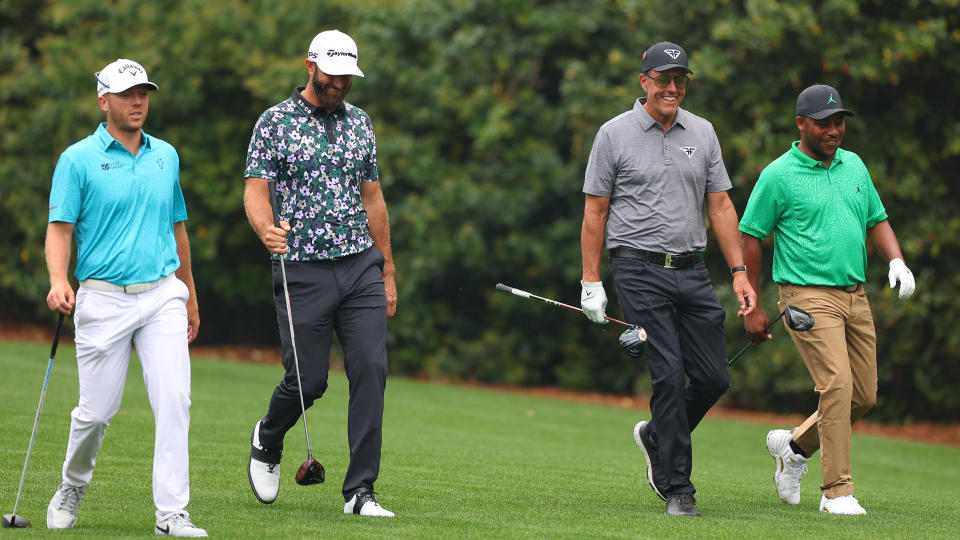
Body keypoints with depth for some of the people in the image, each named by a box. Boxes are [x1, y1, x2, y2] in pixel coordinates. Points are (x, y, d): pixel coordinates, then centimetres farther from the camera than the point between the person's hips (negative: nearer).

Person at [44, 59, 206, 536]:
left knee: (174, 401, -11)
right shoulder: (78, 160, -2)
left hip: (163, 297, 3)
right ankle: (72, 487, 31)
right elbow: (59, 227, -7)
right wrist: (58, 281, -25)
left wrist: (190, 295, 24)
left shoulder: (165, 156, 13)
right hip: (104, 299, -3)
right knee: (97, 410, 2)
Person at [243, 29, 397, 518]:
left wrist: (387, 272, 17)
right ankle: (267, 441, 31)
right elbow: (256, 189, -7)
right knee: (308, 380, -3)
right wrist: (266, 229, -30)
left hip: (361, 266, 4)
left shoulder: (360, 122, 13)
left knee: (371, 370, -9)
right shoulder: (275, 123, -1)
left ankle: (360, 491, -5)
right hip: (303, 270, -4)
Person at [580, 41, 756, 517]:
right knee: (670, 374, -13)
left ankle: (656, 438, 28)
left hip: (692, 271, 5)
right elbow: (595, 211, 2)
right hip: (640, 270, -5)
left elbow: (720, 205, 13)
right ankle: (677, 489, -6)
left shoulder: (702, 133, 12)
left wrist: (739, 271, 5)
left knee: (714, 378, 0)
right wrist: (591, 282, -3)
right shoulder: (614, 134, 0)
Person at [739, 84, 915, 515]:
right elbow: (750, 237, -2)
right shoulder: (778, 175, -6)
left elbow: (877, 220, 22)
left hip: (856, 296, 7)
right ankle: (837, 491, -16)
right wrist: (752, 307, -2)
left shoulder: (854, 165, 13)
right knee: (837, 383, -20)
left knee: (864, 395, 7)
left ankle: (794, 445, 30)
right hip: (809, 296, -7)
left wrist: (896, 261, 1)